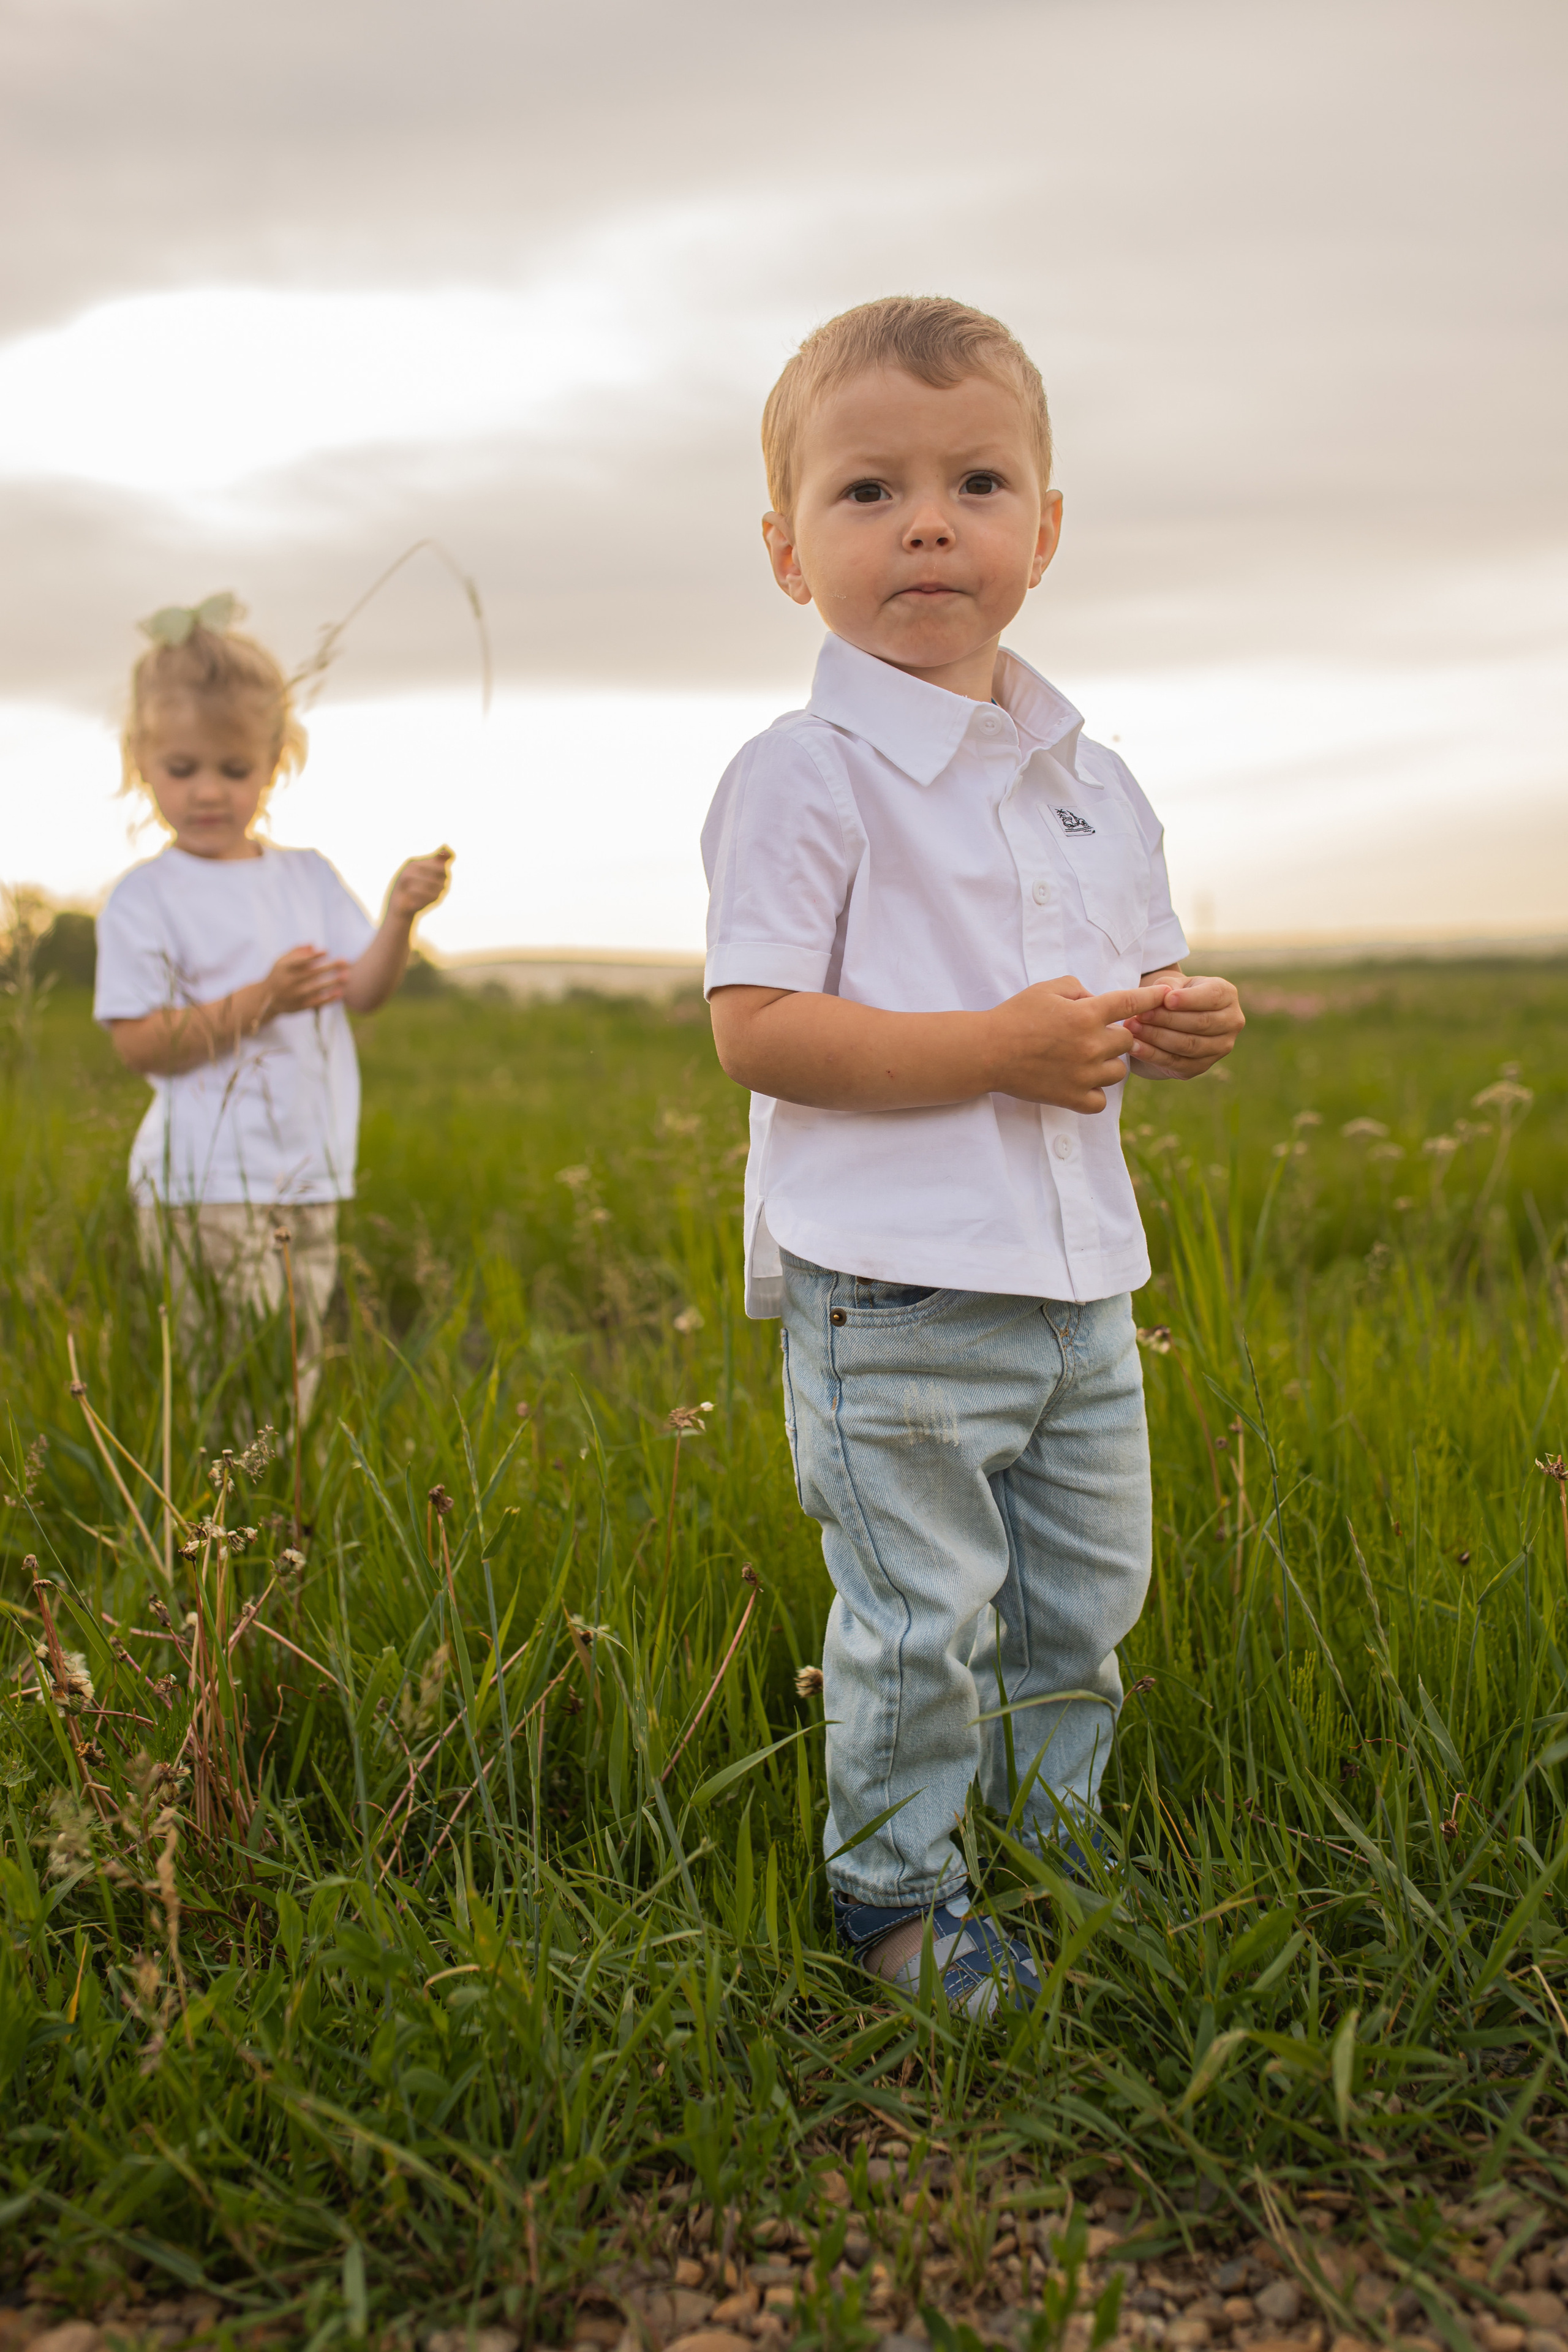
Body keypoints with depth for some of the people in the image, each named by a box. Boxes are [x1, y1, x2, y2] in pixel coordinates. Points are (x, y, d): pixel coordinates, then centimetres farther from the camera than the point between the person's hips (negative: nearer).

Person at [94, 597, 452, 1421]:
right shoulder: (144, 897, -5)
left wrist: (399, 914, -12)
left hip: (306, 1180, 6)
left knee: (297, 1379, 12)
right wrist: (258, 1001, -20)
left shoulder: (307, 876, 11)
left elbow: (363, 990, 5)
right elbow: (137, 1042, -12)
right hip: (201, 1191, -5)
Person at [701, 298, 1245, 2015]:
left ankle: (1051, 1835, 41)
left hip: (1079, 1283, 7)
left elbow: (1141, 988, 21)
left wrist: (1182, 1025, -3)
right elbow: (755, 1032, -18)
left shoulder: (1095, 787, 12)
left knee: (1086, 1599, 19)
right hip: (893, 1293, -7)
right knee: (919, 1621, 2)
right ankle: (893, 1888, 25)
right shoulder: (807, 775, -11)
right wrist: (998, 1050, -23)